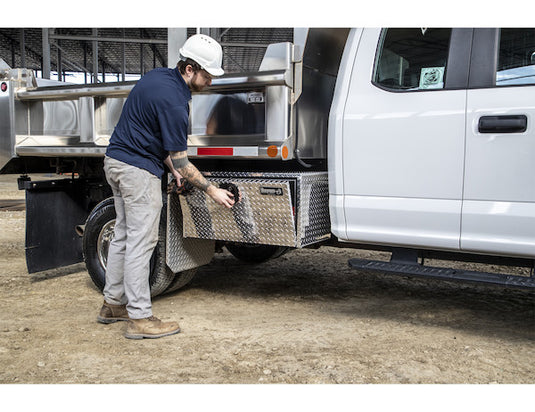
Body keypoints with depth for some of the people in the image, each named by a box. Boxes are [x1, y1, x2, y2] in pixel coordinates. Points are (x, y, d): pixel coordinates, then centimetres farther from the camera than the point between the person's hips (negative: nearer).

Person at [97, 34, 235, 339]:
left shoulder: (159, 76, 9)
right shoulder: (173, 100, -21)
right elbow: (180, 161, -17)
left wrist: (172, 166, 13)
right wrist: (212, 191, -10)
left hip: (117, 160, 10)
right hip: (139, 168, -10)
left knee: (124, 235, 16)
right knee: (141, 241, -6)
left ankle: (113, 304, 26)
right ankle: (140, 318, -1)